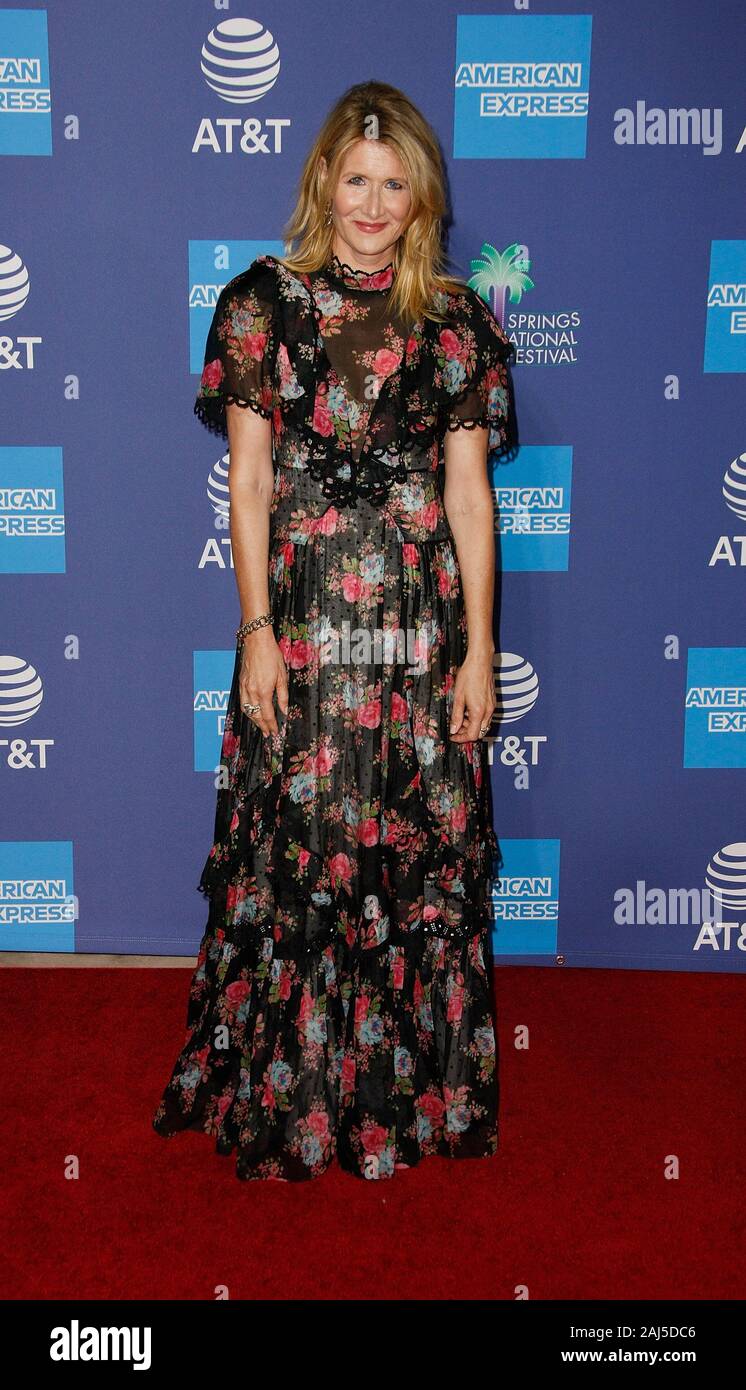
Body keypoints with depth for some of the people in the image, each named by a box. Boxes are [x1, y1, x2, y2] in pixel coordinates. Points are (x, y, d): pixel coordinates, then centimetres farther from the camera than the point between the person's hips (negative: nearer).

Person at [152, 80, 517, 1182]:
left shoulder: (456, 318, 6)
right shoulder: (263, 302, 3)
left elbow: (470, 492, 4)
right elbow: (248, 481, 0)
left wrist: (479, 646, -1)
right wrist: (257, 630, -6)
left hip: (422, 624, 2)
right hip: (302, 615, -1)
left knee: (423, 845, 7)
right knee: (297, 849, 5)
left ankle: (416, 1083, 25)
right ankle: (288, 1087, 24)